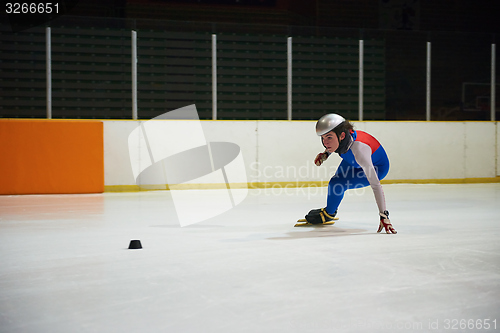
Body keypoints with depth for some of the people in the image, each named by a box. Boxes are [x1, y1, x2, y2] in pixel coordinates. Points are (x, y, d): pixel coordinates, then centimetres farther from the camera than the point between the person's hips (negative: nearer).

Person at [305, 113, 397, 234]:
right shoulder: (336, 136, -26)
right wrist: (325, 154, -10)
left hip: (377, 168, -7)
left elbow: (376, 186, -43)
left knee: (336, 184, -18)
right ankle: (331, 209, 50)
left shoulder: (359, 150, -44)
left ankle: (329, 214, 11)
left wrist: (383, 215, -44)